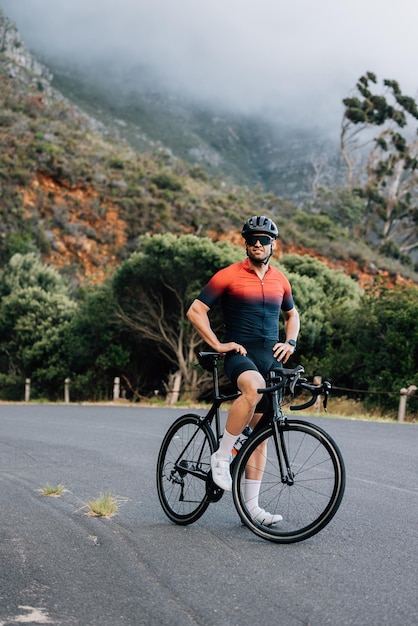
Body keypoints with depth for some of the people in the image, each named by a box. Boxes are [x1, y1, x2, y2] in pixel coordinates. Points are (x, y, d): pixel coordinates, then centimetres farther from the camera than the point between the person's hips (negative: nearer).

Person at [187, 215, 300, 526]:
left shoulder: (280, 280, 13)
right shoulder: (228, 276, -3)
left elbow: (292, 314, 30)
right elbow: (195, 311, -2)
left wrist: (290, 342, 12)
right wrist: (218, 344, -10)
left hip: (271, 358, 5)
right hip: (241, 354, -5)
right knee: (254, 387, -39)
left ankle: (251, 504, 10)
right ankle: (221, 457, -23)